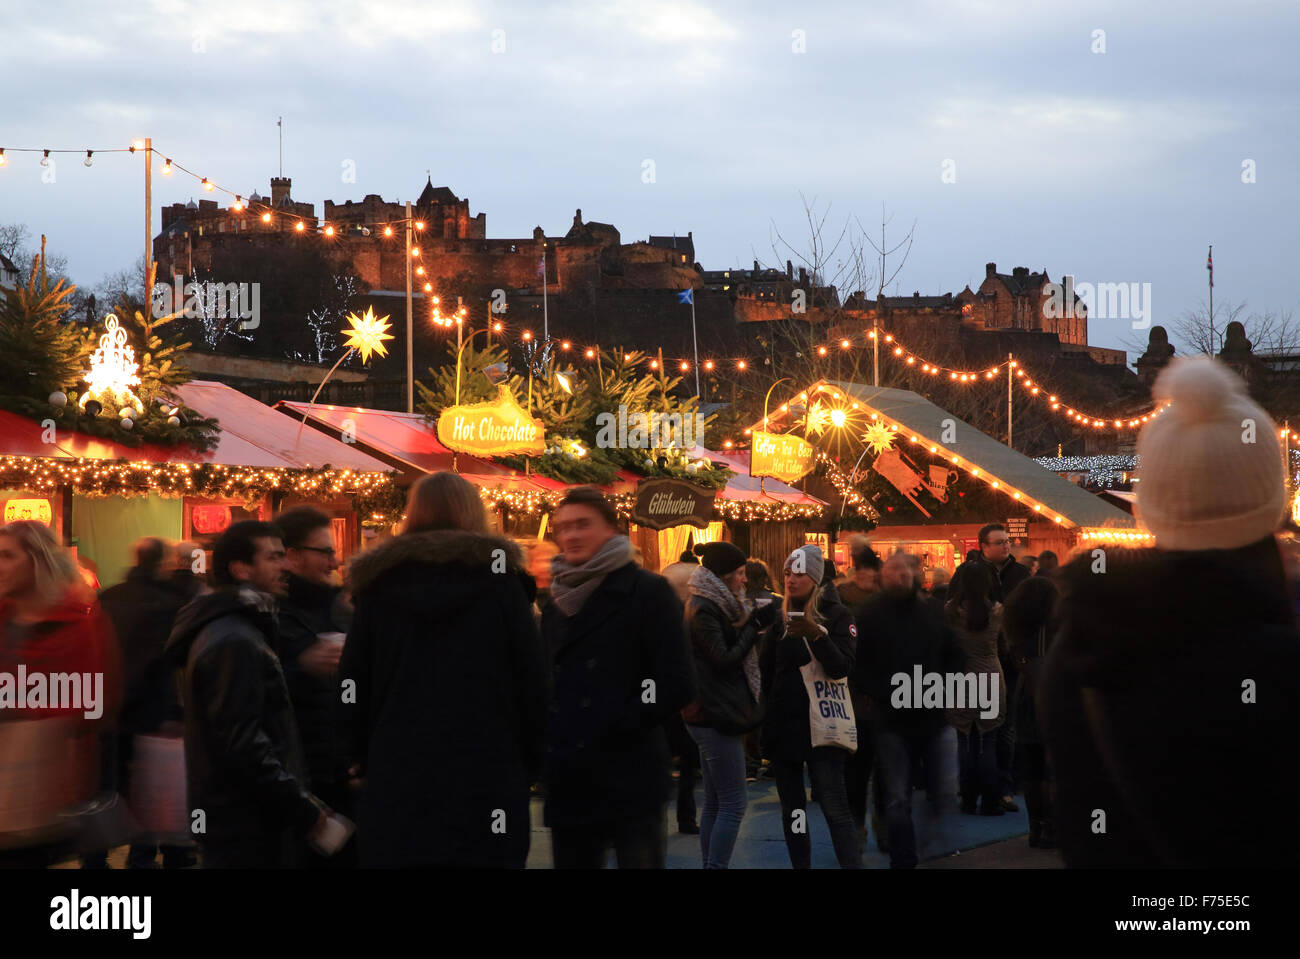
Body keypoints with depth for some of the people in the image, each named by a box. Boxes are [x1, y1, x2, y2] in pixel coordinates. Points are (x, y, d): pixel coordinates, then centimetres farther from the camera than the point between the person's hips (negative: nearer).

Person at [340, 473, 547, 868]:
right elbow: (532, 683, -2)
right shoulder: (501, 580, -1)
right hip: (486, 780, -1)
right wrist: (529, 765, 7)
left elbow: (354, 686, 6)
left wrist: (368, 761, 14)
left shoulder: (378, 584, 5)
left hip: (397, 780, 2)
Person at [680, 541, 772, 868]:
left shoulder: (710, 606, 15)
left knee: (715, 803, 11)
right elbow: (724, 660, -18)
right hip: (716, 717, -10)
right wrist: (755, 624, -14)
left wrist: (753, 624, 6)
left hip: (713, 717, 10)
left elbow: (730, 650, 19)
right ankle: (717, 866, -11)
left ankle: (710, 865, 14)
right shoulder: (704, 610, -14)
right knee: (734, 804, -10)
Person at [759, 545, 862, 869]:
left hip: (819, 727, -5)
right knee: (791, 811, 8)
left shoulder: (836, 615, -3)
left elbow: (842, 668, -15)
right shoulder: (778, 617, 8)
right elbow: (764, 672, 11)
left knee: (836, 810, -11)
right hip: (781, 726, 5)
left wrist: (817, 635, -29)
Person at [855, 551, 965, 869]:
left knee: (945, 795, 0)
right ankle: (902, 861, 12)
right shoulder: (870, 616, -1)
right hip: (892, 721, -2)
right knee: (898, 800, 4)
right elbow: (858, 668, -4)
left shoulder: (934, 611, 6)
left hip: (936, 719, 2)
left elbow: (956, 657, 11)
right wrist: (886, 695, -17)